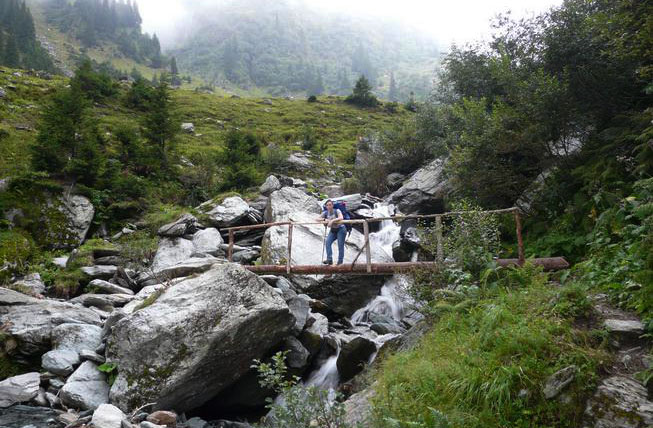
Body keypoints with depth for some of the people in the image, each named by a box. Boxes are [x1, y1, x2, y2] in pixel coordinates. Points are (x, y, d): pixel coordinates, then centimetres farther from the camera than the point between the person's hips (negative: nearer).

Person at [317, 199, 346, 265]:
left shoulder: (337, 211, -14)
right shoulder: (325, 213, -1)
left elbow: (341, 218, -31)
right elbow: (318, 219, -4)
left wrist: (332, 220, -42)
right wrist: (325, 219, -21)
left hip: (340, 229, -4)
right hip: (332, 230, 4)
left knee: (340, 245, -8)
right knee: (328, 242, -17)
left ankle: (340, 261, -2)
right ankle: (329, 260, -19)